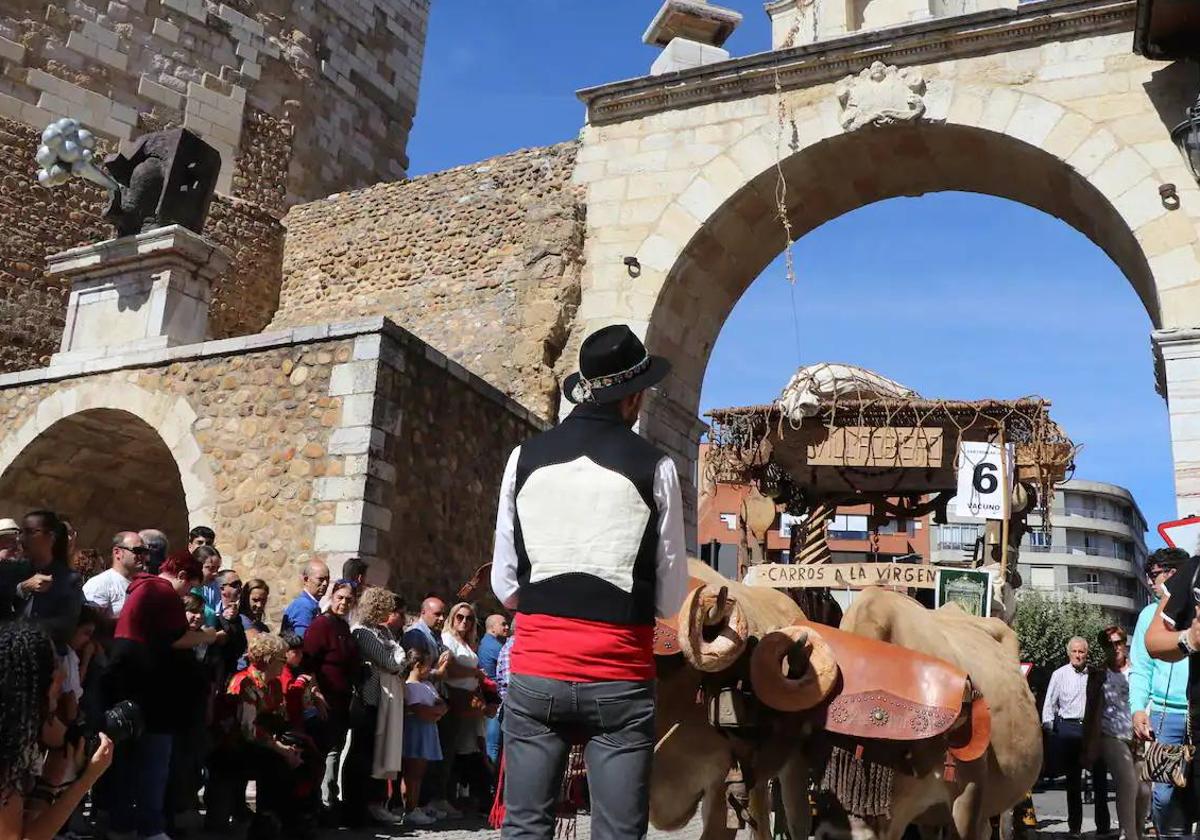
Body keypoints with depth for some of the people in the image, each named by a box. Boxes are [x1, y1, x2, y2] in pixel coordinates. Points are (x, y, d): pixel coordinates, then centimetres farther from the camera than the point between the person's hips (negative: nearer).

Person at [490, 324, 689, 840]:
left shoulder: (526, 457, 3)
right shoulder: (653, 467, -4)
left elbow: (505, 585, 6)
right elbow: (670, 598, 0)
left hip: (536, 671, 3)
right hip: (619, 679, -2)